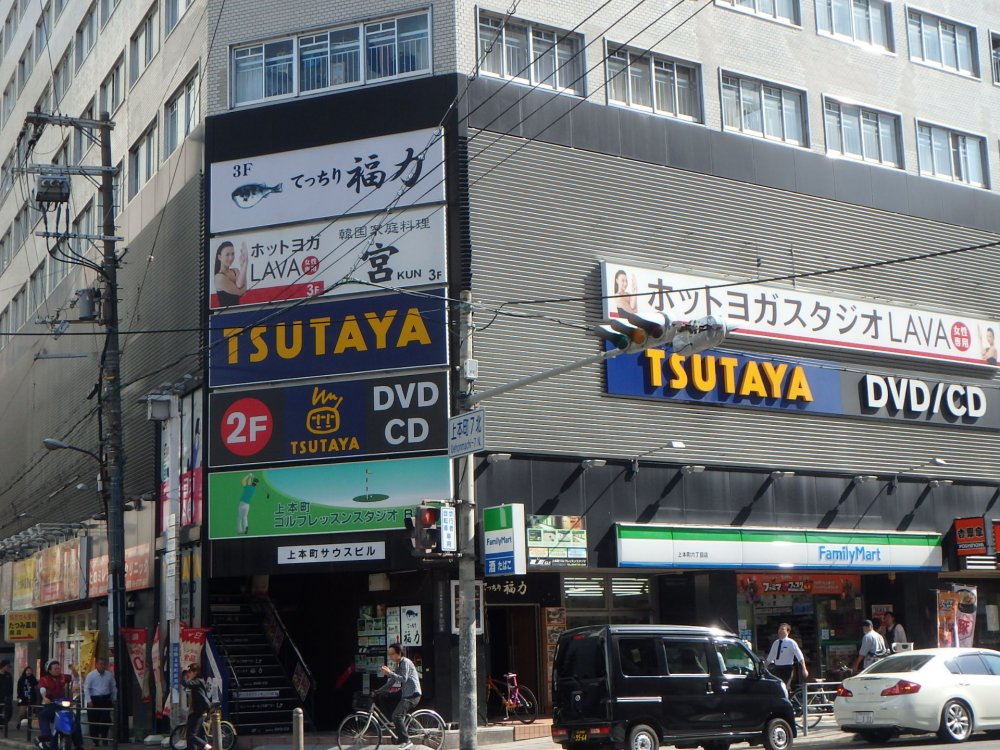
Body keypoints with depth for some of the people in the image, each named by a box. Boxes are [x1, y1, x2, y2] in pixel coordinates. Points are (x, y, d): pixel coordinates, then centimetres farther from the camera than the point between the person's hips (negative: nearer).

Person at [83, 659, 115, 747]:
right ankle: (96, 741, 13)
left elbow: (113, 687, 13)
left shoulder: (109, 675, 2)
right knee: (93, 720, 3)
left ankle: (104, 738, 15)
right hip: (94, 699, -2)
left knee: (106, 719, -2)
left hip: (105, 699, 2)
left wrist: (114, 699, 12)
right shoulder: (91, 675, -7)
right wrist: (89, 700, -15)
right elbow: (86, 688, -9)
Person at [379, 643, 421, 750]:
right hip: (405, 694, 10)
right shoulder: (396, 665, 17)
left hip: (412, 694, -10)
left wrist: (389, 673, -27)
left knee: (396, 715, -21)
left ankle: (406, 741, -20)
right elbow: (391, 682, 18)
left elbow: (403, 679, -23)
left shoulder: (405, 662, -11)